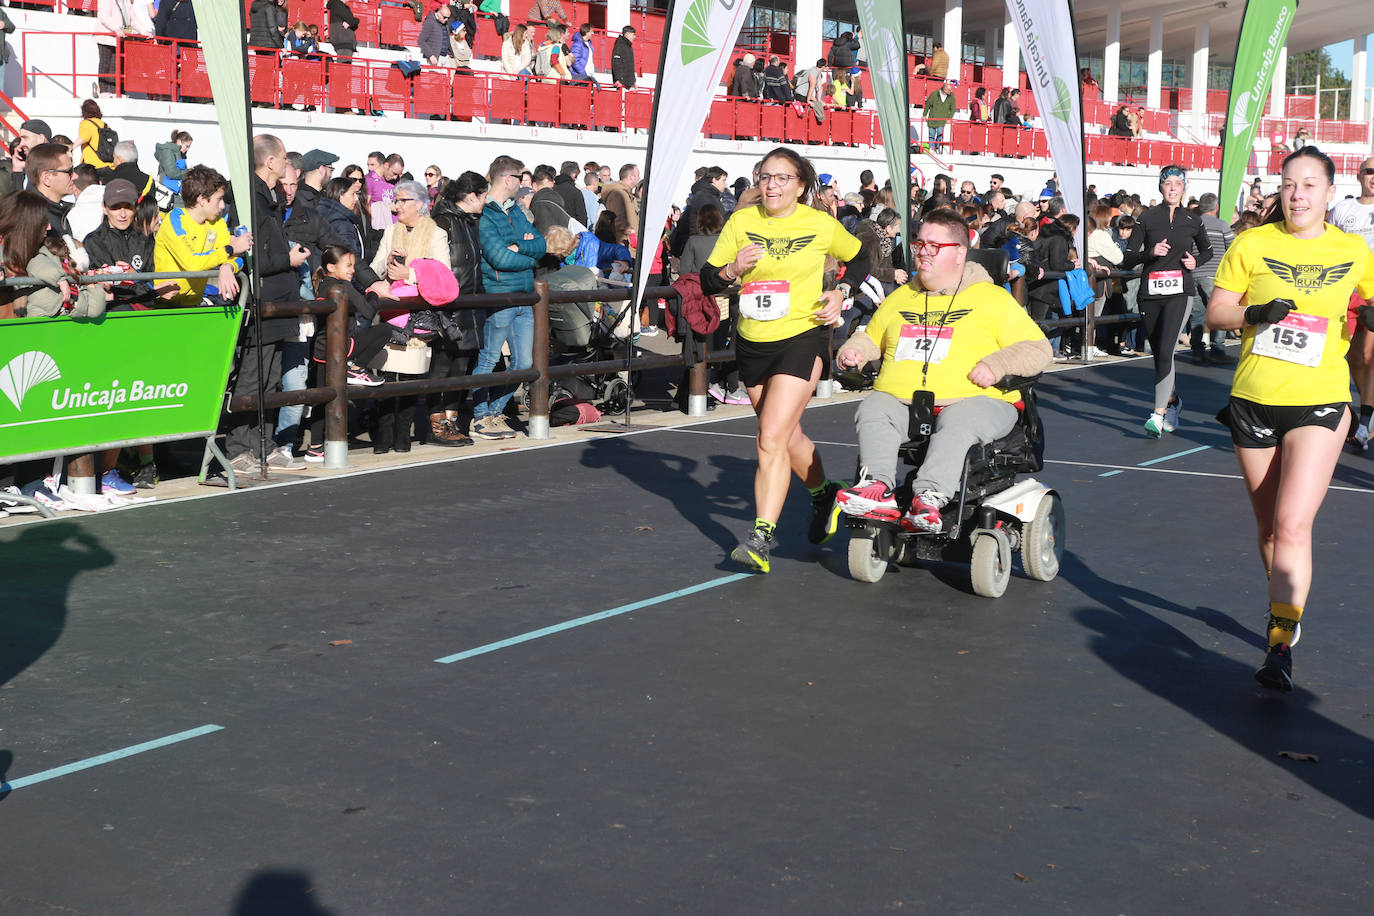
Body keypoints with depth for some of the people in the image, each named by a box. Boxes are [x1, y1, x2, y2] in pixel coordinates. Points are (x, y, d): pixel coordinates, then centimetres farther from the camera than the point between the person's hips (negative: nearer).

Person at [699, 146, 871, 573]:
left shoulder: (821, 225, -4)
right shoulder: (741, 222, 0)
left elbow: (859, 259, 14)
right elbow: (707, 282, 1)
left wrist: (840, 294, -1)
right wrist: (733, 269, -19)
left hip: (802, 340, -4)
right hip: (752, 342, 4)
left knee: (772, 438, -16)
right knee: (788, 437, 18)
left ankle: (762, 537, -14)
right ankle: (824, 493, 45)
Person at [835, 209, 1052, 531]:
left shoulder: (993, 299, 12)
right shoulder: (899, 298, 26)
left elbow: (1037, 349, 6)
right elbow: (871, 338, 39)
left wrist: (996, 365, -12)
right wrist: (854, 351, 15)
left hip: (973, 401, -4)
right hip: (900, 401, 4)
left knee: (957, 423, -38)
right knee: (872, 411, -27)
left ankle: (928, 498, -53)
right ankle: (879, 488, -44)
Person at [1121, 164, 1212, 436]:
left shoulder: (1193, 220, 6)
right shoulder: (1147, 218, 3)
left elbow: (1207, 250, 25)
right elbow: (1128, 260, 2)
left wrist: (1196, 261, 4)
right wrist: (1150, 252, -15)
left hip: (1179, 292, -2)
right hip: (1150, 292, 2)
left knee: (1166, 352, -17)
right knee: (1158, 354, 10)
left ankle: (1158, 414, -18)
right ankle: (1172, 401, 36)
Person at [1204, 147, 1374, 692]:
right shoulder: (1252, 244, 1)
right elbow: (1214, 314, 2)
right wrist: (1256, 313, -17)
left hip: (1319, 403, -2)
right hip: (1254, 400, 2)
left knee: (1293, 525, -16)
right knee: (1268, 528, 14)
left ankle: (1281, 646, -12)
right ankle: (1286, 608, 38)